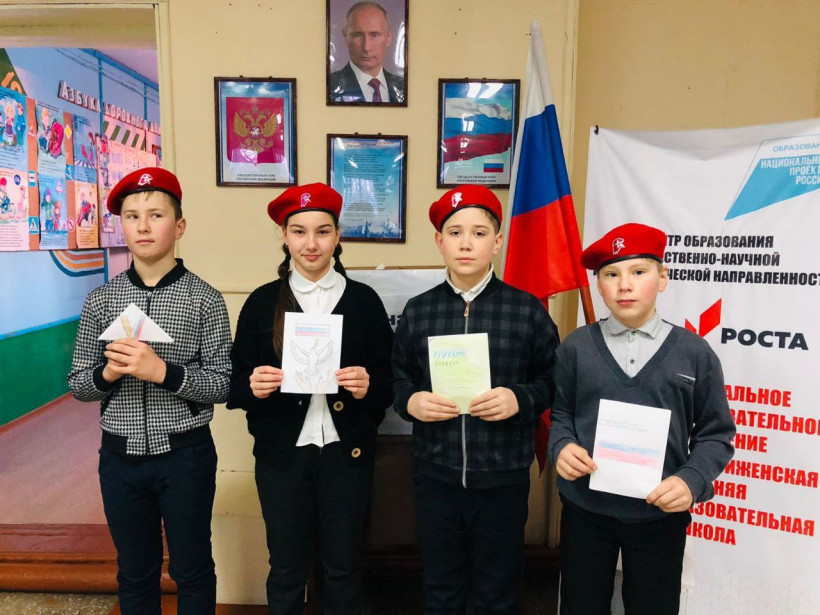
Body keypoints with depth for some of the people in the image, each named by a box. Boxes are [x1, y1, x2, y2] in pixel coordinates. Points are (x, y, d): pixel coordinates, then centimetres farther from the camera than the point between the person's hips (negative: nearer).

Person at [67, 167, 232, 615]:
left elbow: (221, 384, -9)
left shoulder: (205, 299, -8)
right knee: (135, 573, 19)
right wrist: (107, 373, -16)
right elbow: (77, 384, 5)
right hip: (121, 455, 3)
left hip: (185, 454, -2)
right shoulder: (101, 300, 1)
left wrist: (162, 371, -23)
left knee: (192, 570, 14)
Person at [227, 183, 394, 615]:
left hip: (346, 453, 0)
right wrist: (253, 386, -20)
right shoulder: (261, 301, 0)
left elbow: (390, 380, 1)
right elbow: (235, 384, 1)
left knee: (343, 567, 15)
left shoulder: (364, 300, -1)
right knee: (287, 568, 15)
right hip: (282, 454, 1)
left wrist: (368, 386, -21)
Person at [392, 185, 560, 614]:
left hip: (503, 478, -1)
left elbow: (552, 381, 0)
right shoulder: (417, 311, 1)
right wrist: (410, 401, -13)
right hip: (435, 476, 2)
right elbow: (397, 378, 7)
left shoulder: (528, 310, -5)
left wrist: (521, 400, -19)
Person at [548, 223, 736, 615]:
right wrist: (562, 446, -16)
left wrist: (692, 480, -15)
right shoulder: (576, 346, -3)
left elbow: (715, 433, 0)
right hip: (585, 510, 1)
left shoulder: (695, 353, -4)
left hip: (661, 514, 0)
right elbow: (560, 413, 4)